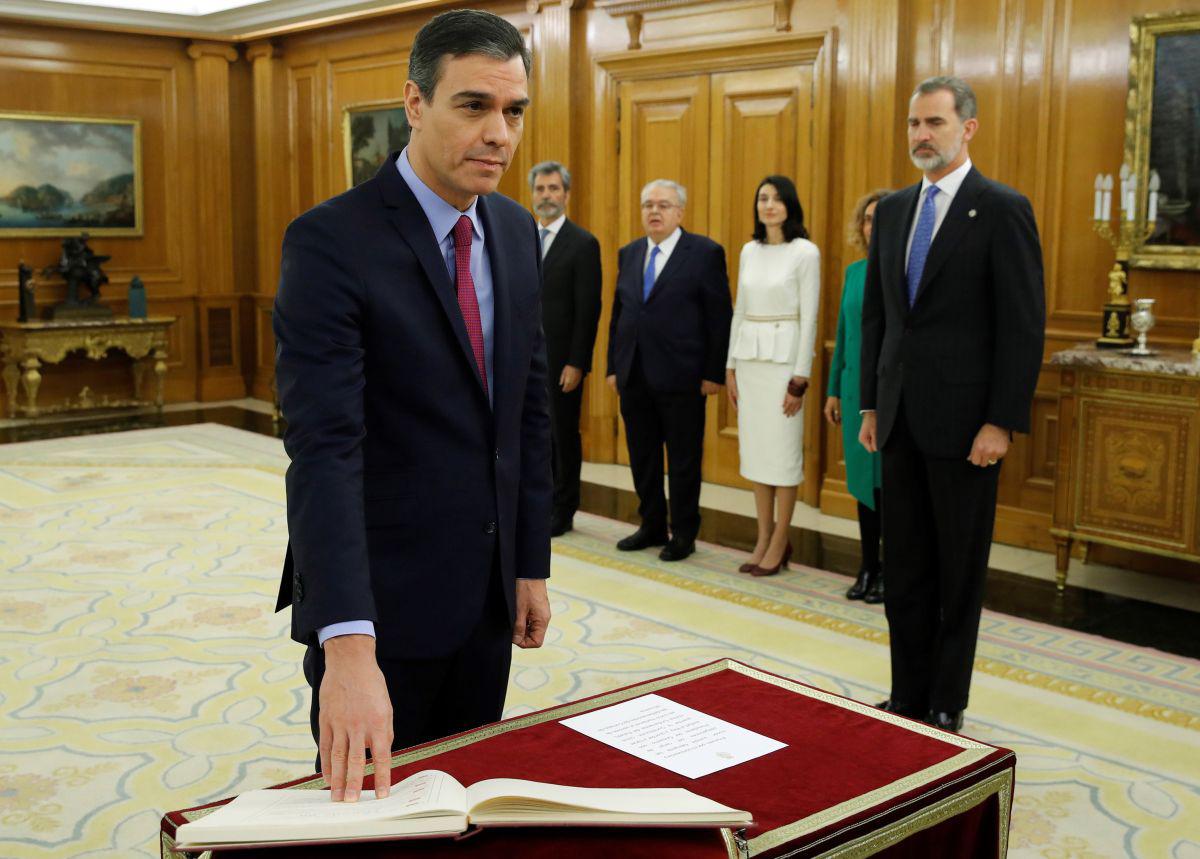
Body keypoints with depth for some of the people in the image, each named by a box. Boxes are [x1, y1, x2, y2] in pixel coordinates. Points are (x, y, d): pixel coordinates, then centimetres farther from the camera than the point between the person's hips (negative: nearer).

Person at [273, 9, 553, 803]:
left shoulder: (516, 232, 4)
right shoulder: (331, 242, -18)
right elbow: (325, 447, -27)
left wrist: (532, 564, 8)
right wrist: (348, 645, -36)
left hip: (487, 592, 6)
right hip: (380, 602, -6)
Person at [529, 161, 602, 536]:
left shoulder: (583, 243, -7)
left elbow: (588, 310, -11)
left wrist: (576, 363, -15)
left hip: (560, 358, -5)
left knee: (564, 435, 4)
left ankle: (562, 513, 15)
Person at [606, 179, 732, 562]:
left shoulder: (705, 253, -4)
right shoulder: (628, 254, 12)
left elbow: (720, 317, -6)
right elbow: (618, 313, 14)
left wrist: (714, 373, -10)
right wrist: (613, 366, 10)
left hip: (680, 377, -5)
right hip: (633, 376, 5)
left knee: (683, 460, 4)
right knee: (642, 457, 12)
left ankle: (683, 534, 15)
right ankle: (652, 526, 25)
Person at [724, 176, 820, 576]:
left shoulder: (805, 252, -7)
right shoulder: (749, 251, 10)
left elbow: (809, 317, -10)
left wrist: (800, 378, -13)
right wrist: (730, 366, 10)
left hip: (784, 356, -6)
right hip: (748, 356, 6)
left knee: (783, 451, -2)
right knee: (754, 448, 8)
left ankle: (780, 542, 9)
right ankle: (763, 538, 18)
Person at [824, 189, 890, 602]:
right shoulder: (854, 271, 9)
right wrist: (833, 390, 14)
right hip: (857, 389, 5)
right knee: (863, 479, 11)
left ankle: (891, 570, 14)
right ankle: (869, 567, 22)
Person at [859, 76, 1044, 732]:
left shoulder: (1002, 210, -8)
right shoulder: (893, 210, 11)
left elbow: (1023, 326, -11)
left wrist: (1002, 422, -16)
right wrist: (871, 404, 11)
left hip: (963, 424, -6)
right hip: (901, 421, 6)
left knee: (960, 574, 6)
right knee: (904, 571, 12)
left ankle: (946, 706, 19)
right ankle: (907, 697, 23)